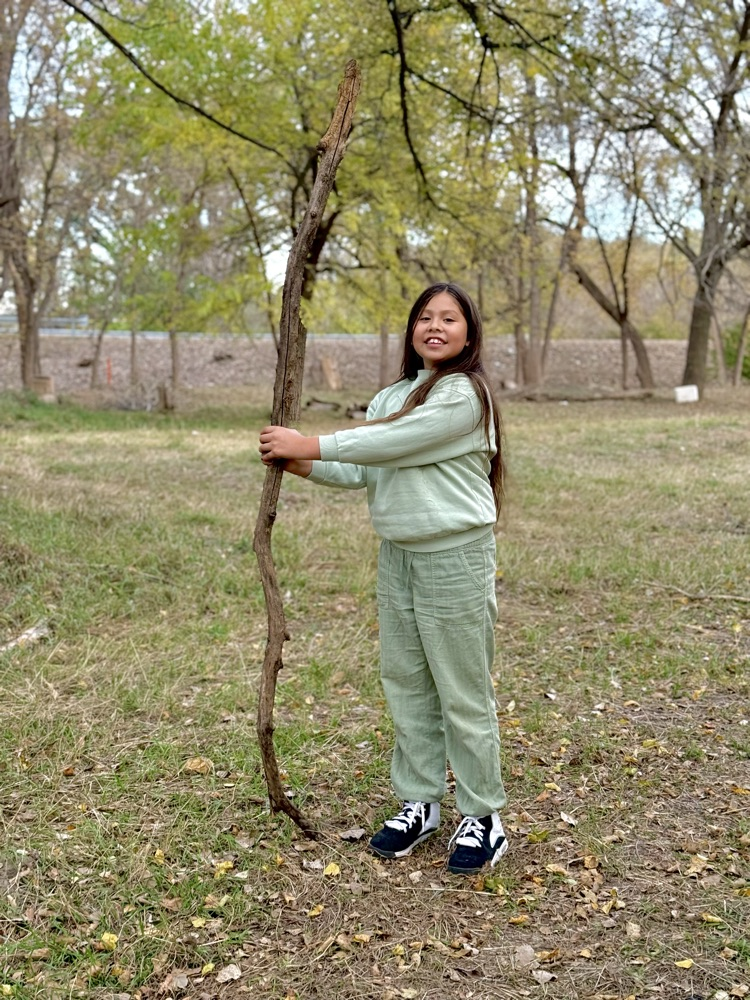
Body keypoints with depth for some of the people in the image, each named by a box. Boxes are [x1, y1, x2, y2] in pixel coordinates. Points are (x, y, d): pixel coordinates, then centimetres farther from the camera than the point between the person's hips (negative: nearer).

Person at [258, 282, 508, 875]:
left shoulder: (465, 394, -12)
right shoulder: (391, 397, 13)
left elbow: (388, 444, -18)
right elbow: (363, 473, 9)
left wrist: (308, 444, -13)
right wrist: (303, 466, -6)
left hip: (455, 556, -8)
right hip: (398, 554, 8)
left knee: (463, 691, 0)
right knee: (406, 683, 13)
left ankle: (483, 816, 14)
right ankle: (420, 803, 27)